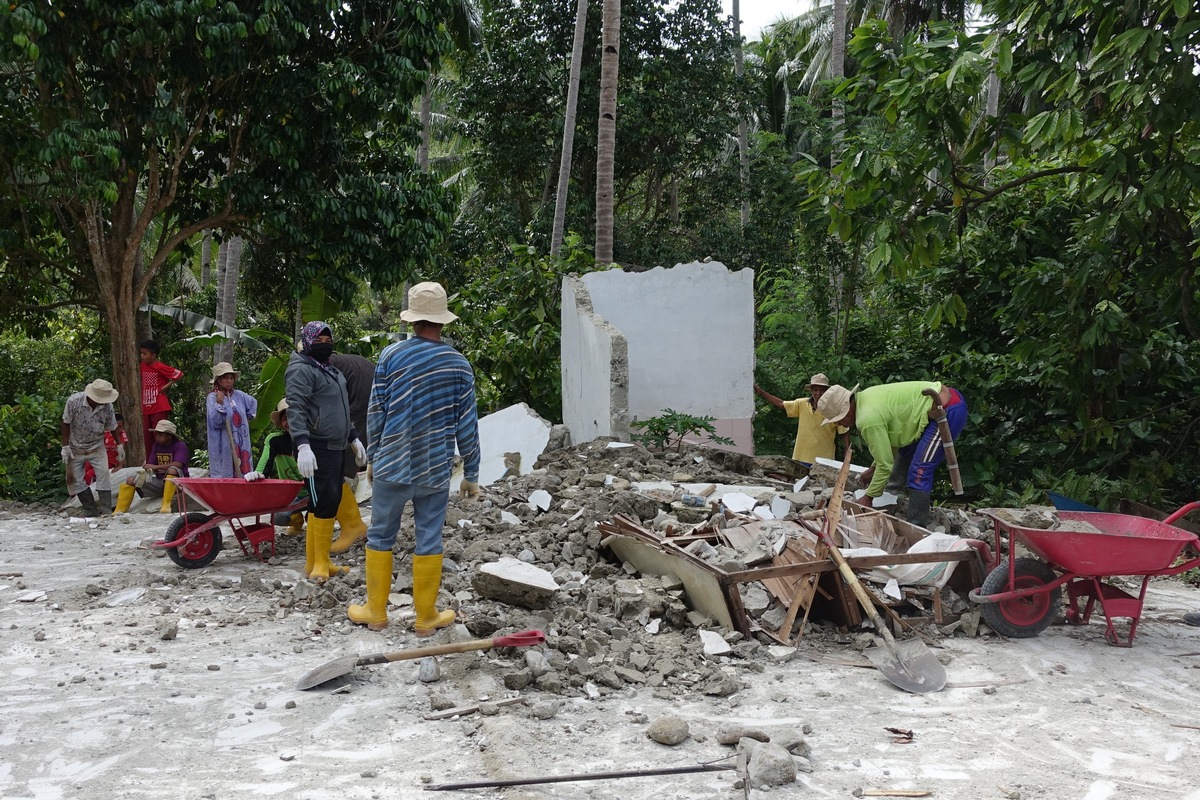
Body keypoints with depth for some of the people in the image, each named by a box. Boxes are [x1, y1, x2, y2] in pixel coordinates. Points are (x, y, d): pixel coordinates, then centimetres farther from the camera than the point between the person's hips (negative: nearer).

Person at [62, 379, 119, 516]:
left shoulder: (107, 407, -20)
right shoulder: (74, 401, -24)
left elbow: (112, 427, -3)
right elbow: (66, 424, -12)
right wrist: (65, 446, -11)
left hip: (96, 447, 0)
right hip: (75, 448, 0)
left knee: (103, 474, -15)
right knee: (73, 479, -2)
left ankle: (106, 511, -12)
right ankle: (91, 511, 5)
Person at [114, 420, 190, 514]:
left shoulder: (180, 446, -9)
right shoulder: (156, 445, 10)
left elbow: (177, 465, -25)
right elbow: (150, 465, 6)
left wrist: (155, 467, -27)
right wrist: (147, 471, -18)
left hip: (177, 480, -7)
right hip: (160, 481, 7)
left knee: (172, 470, -38)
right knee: (130, 480, -3)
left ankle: (166, 505, -41)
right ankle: (119, 512, -12)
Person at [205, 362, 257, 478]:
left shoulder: (239, 395, 9)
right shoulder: (212, 398, -6)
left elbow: (254, 403, 30)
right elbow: (215, 422, -16)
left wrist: (248, 418, 21)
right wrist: (219, 403, -23)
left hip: (242, 445, 5)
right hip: (223, 447, -5)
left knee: (243, 473, 2)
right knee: (224, 475, -9)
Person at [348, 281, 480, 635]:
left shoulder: (392, 355, -6)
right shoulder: (459, 364, -1)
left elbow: (376, 413, -1)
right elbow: (467, 426, 0)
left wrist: (374, 456, 14)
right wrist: (471, 474, 8)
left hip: (393, 465, -1)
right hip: (436, 470, 1)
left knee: (380, 536, 11)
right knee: (429, 541, 7)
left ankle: (376, 612, 20)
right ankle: (426, 617, 15)